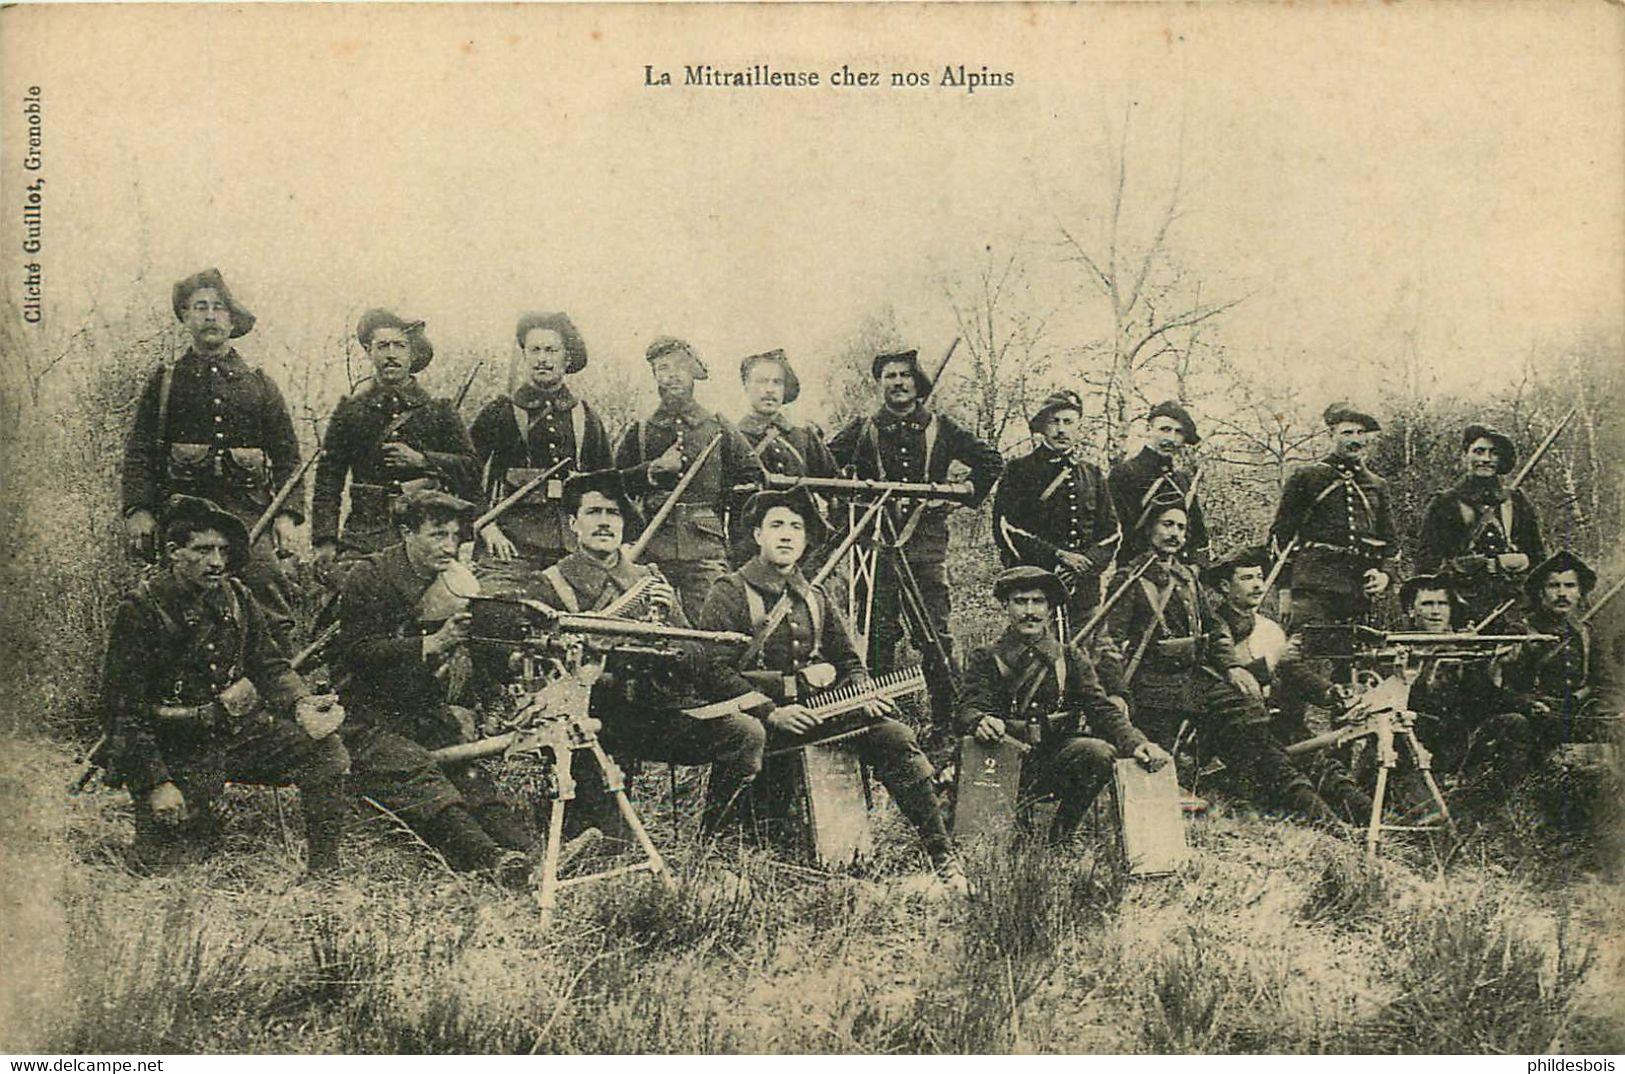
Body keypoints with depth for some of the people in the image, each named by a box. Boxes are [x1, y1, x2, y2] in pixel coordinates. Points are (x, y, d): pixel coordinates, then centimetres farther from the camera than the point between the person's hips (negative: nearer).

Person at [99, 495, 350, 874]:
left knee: (326, 750, -15)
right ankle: (198, 825, 24)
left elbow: (270, 666, 9)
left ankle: (325, 874, -3)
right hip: (175, 750, -4)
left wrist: (301, 704, -14)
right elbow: (124, 711, -13)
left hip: (240, 729, 4)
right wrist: (156, 783, -19)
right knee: (157, 863, -11)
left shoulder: (234, 596, 4)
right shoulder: (140, 609, -13)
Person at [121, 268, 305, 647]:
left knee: (272, 604, -12)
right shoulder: (165, 381, 13)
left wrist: (287, 514, 0)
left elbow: (286, 456, 12)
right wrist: (138, 509, -5)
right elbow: (139, 450, 7)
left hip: (248, 509, 0)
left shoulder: (259, 384, 15)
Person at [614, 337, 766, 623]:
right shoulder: (639, 432, 13)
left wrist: (722, 501, 5)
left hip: (707, 548, 0)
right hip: (652, 549, 1)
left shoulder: (719, 428, 13)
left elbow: (753, 477, 15)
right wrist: (654, 470, -4)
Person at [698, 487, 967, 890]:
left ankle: (942, 855, -13)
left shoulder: (814, 598, 20)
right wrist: (772, 713, -23)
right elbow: (715, 671, -12)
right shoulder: (729, 594, -1)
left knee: (894, 736, -16)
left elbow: (848, 661, 24)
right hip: (758, 716, -5)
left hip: (815, 708, 5)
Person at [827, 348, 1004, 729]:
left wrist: (966, 492, 5)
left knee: (937, 635, -4)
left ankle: (948, 719, 1)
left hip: (927, 543, 0)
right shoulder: (863, 430, 12)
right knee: (879, 635, 0)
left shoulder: (940, 428, 13)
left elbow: (992, 462, 18)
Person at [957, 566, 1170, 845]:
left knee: (1101, 753, -29)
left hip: (1057, 759, 2)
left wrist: (1136, 743, -17)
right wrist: (980, 721, -32)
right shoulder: (986, 659, 11)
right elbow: (968, 708, -5)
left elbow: (1101, 707, 3)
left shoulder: (1071, 658, 16)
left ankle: (1062, 833, -5)